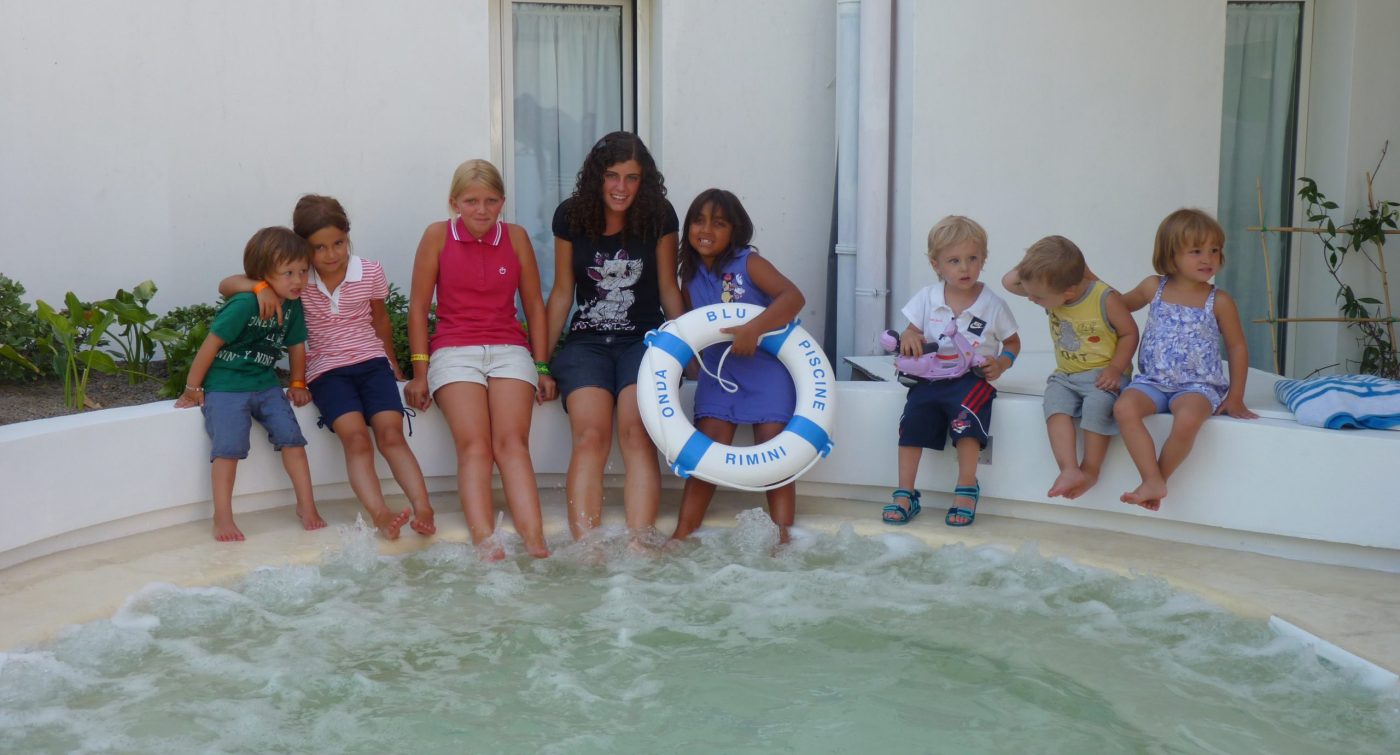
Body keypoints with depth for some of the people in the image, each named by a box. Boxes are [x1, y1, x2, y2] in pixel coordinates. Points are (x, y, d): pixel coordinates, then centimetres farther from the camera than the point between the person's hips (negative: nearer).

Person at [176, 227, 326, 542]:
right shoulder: (243, 305, -20)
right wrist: (192, 390, -8)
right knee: (229, 447, -16)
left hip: (265, 385, 6)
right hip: (224, 387, -5)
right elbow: (211, 345, -14)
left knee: (291, 436, -8)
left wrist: (298, 384, 14)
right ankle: (222, 518, -7)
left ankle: (306, 505, 0)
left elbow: (296, 346, 16)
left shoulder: (293, 306, 0)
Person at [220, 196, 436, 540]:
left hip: (371, 361, 1)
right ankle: (380, 515, -43)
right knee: (355, 437, -27)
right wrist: (261, 287, -21)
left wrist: (393, 367, 29)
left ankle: (423, 509, -36)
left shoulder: (370, 273, 1)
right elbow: (227, 286, 0)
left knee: (391, 434, -22)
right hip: (326, 370, -1)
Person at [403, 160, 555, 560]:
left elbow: (534, 304, 12)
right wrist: (420, 372, 1)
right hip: (454, 350, -1)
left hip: (510, 349, 1)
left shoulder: (516, 237, 6)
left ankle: (536, 545, -32)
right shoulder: (437, 235, 2)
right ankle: (485, 545, -34)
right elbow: (418, 306, 5)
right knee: (473, 445, -21)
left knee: (512, 442, -20)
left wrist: (542, 367, 8)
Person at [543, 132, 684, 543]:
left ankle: (639, 547, -30)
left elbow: (668, 288, 10)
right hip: (587, 342, 1)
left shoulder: (660, 217, 1)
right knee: (590, 436, -21)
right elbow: (562, 293, 10)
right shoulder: (571, 217, 4)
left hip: (644, 340, 0)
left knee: (638, 434, -23)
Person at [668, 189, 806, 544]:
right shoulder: (690, 279, 9)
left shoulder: (748, 264, -6)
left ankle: (782, 540, -5)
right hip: (717, 373, 4)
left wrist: (753, 329, -29)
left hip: (766, 368, -4)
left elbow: (793, 296, -20)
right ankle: (681, 535, -2)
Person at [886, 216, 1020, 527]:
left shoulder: (992, 305, 2)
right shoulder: (927, 298, 7)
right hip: (930, 377, 3)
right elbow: (913, 330, 15)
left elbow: (1013, 342, 13)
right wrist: (908, 337, -10)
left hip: (972, 378, -2)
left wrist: (1001, 364, -7)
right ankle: (905, 493, -10)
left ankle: (967, 489, -13)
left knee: (965, 415, -30)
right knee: (913, 417, -20)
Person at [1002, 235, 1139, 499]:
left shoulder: (1106, 299, -16)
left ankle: (1091, 470, -17)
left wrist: (1115, 369, -17)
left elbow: (1129, 333, -7)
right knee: (1055, 405, -26)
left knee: (1097, 406, -33)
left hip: (1103, 375, -4)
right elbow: (1008, 282, 2)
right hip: (1066, 375, 5)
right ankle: (1069, 470, -36)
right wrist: (1028, 269, -13)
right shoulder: (1051, 292, -2)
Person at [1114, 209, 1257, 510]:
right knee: (1124, 408, -30)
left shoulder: (1219, 302, 0)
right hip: (1152, 381, 3)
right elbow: (1122, 305, 27)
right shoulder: (1153, 287, 6)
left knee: (1187, 420, -36)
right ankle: (1153, 481, -27)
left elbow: (1238, 348, 7)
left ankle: (1159, 478, -13)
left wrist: (1235, 398, 4)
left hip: (1197, 385, -2)